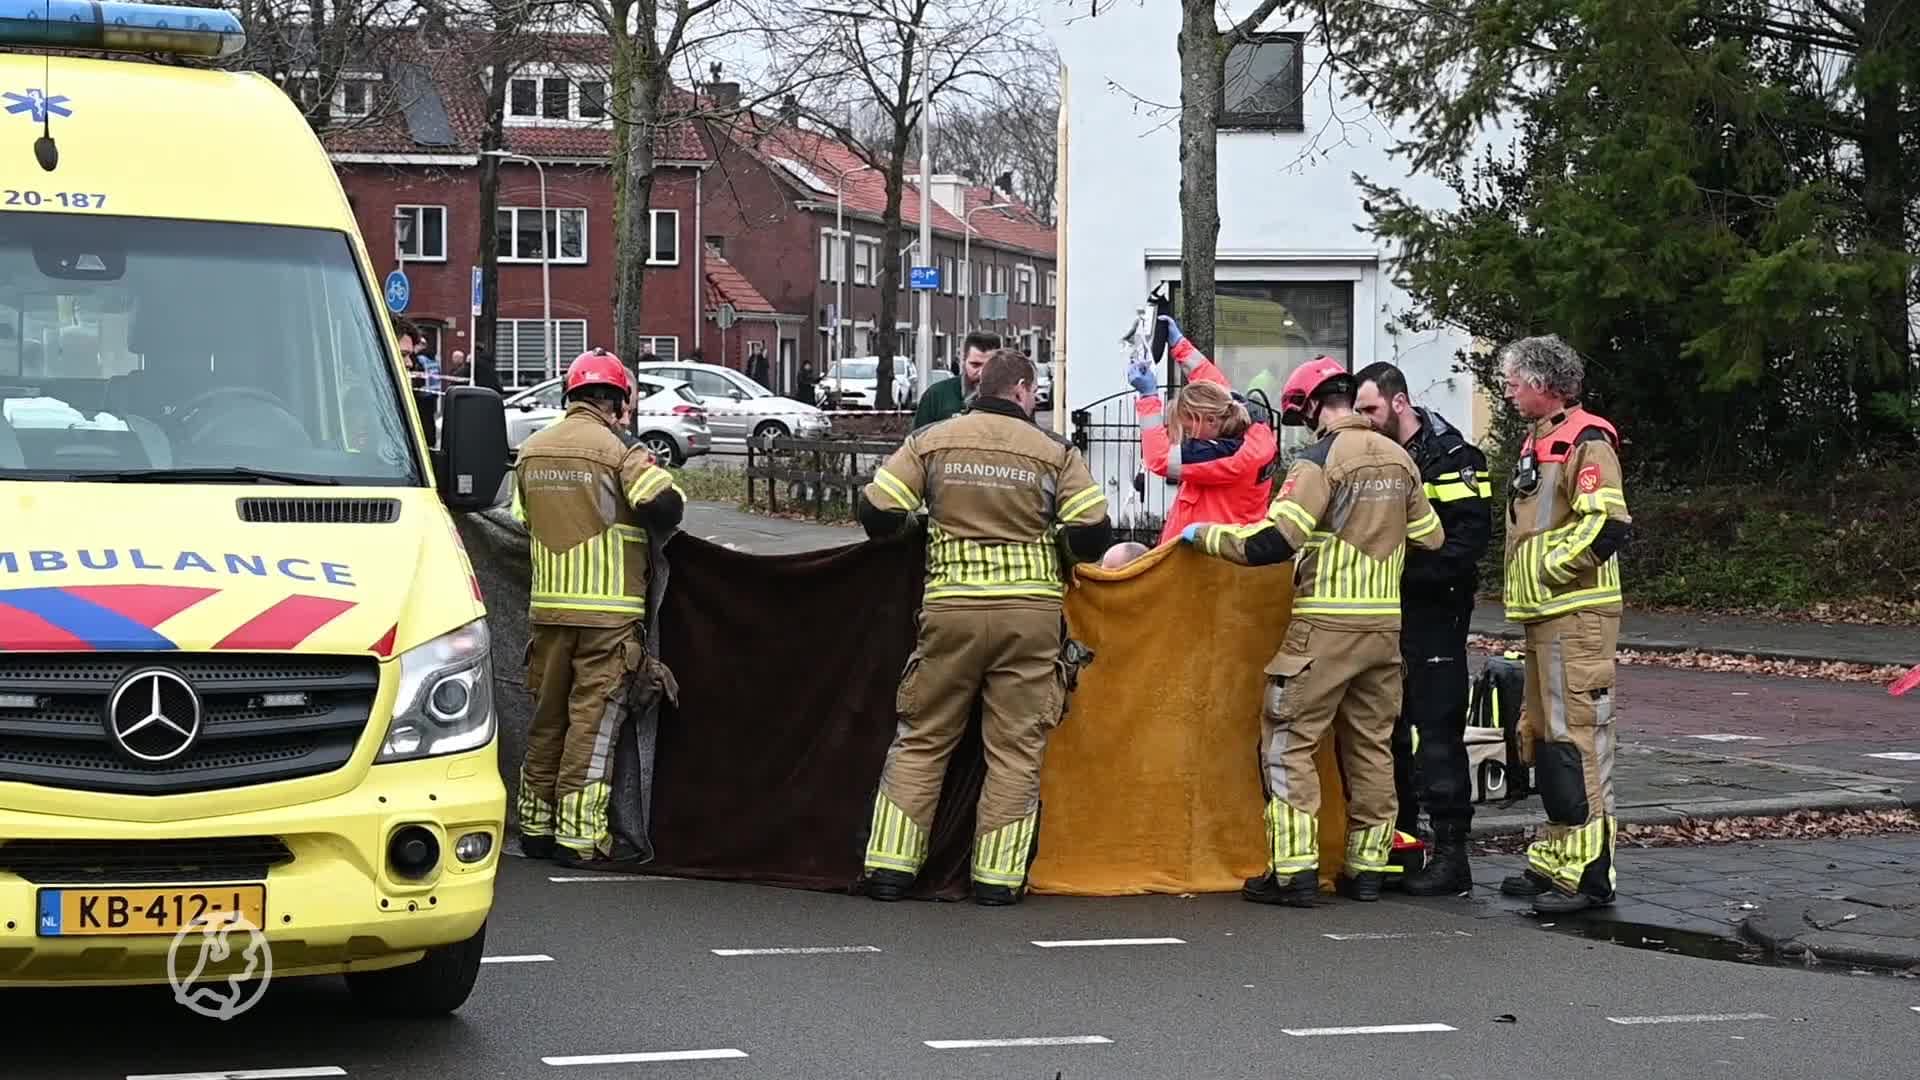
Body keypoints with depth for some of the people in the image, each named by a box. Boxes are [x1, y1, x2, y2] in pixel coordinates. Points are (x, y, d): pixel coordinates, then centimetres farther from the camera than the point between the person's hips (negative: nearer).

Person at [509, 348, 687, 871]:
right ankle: (582, 838, -5)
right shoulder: (616, 450, -11)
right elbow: (663, 505, -18)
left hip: (547, 606, 6)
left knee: (548, 717, 15)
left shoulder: (532, 450, 9)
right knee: (593, 720, -3)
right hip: (608, 608, -6)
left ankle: (536, 826, 22)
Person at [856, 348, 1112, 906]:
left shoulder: (931, 442, 3)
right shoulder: (1054, 452, -1)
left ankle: (891, 866, 8)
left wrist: (909, 535, 22)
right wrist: (1062, 554, 17)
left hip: (951, 609, 1)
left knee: (921, 740, 12)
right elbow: (1093, 534, -5)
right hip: (1032, 610, -1)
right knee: (1016, 748, 7)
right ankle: (997, 876, 5)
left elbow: (876, 513, 0)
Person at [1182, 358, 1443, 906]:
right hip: (1386, 621, 7)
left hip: (1326, 623, -6)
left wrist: (1205, 535, -3)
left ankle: (1294, 871, -5)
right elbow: (1430, 537, 17)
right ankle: (1367, 867, 16)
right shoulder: (1399, 459, 8)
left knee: (1289, 741, 0)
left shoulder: (1321, 459, -13)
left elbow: (1272, 542, -17)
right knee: (1371, 744, 14)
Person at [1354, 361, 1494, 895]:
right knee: (1389, 731, 13)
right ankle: (1399, 842, 22)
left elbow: (1471, 535, -19)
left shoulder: (1449, 456, -10)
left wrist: (1409, 570, -22)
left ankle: (1451, 854, -6)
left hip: (1433, 614, -8)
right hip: (1386, 615, 8)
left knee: (1437, 734, -9)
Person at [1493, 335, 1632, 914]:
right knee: (1543, 737, 15)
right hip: (1541, 617, 10)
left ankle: (1589, 872, -11)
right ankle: (1555, 860, 23)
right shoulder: (1538, 441, 20)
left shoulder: (1586, 441, -12)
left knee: (1576, 740, -11)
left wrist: (1550, 570, -16)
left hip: (1577, 616, -10)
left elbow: (1607, 525, -23)